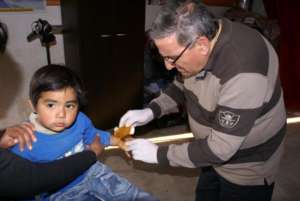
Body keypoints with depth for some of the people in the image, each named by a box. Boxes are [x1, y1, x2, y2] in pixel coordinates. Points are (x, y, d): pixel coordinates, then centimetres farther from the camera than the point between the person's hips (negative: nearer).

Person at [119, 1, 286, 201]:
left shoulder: (243, 74, -38)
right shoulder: (196, 38, -14)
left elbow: (220, 148, -31)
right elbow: (183, 85, 4)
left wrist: (159, 154, -23)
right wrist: (151, 111, -11)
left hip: (247, 169, -6)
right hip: (216, 151, 7)